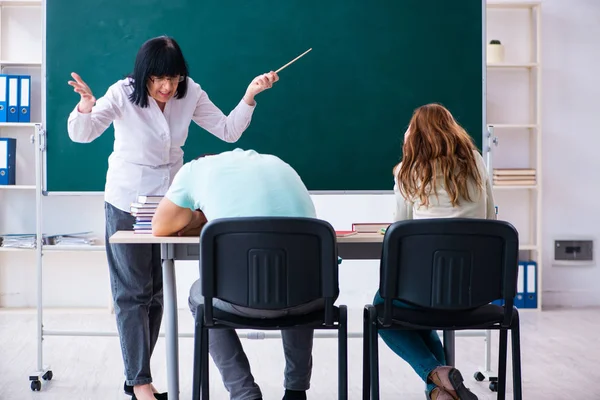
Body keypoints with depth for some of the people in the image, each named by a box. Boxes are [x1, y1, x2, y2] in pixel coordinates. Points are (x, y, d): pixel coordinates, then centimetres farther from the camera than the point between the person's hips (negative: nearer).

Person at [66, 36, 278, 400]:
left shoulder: (190, 93, -7)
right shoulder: (123, 93, -16)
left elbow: (228, 131, -4)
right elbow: (82, 135, -23)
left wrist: (250, 95, -16)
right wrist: (86, 106, -44)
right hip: (128, 202, -4)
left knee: (156, 291, 10)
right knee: (133, 292, -4)